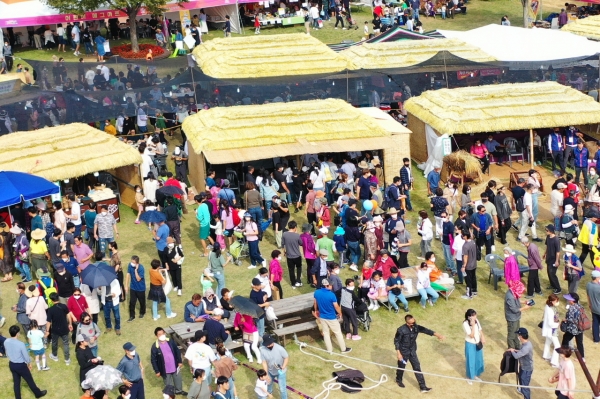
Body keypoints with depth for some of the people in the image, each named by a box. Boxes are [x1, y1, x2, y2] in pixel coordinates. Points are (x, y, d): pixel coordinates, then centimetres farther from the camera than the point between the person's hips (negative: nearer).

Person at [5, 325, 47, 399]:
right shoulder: (20, 344, -30)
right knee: (30, 380, 16)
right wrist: (29, 363, 3)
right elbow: (26, 356, -16)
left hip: (11, 364, 5)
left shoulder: (6, 342, -12)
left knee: (16, 382, 21)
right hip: (21, 365, -5)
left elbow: (7, 354, 5)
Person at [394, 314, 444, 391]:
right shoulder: (401, 330, -26)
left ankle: (423, 387, 9)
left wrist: (436, 334, -29)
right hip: (403, 352, -4)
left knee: (417, 368, 4)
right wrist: (398, 353, -19)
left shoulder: (416, 327, -12)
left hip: (412, 351, 4)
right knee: (401, 367, 17)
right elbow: (396, 341, -17)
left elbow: (425, 330, -15)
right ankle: (398, 380, 47)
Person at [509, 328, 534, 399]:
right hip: (523, 367, 11)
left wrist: (512, 351, -17)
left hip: (527, 369, -11)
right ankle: (521, 390, 61)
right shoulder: (525, 343, -6)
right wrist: (515, 350, 1)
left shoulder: (526, 347, -38)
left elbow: (516, 356, -37)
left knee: (524, 385, 1)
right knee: (521, 379, 34)